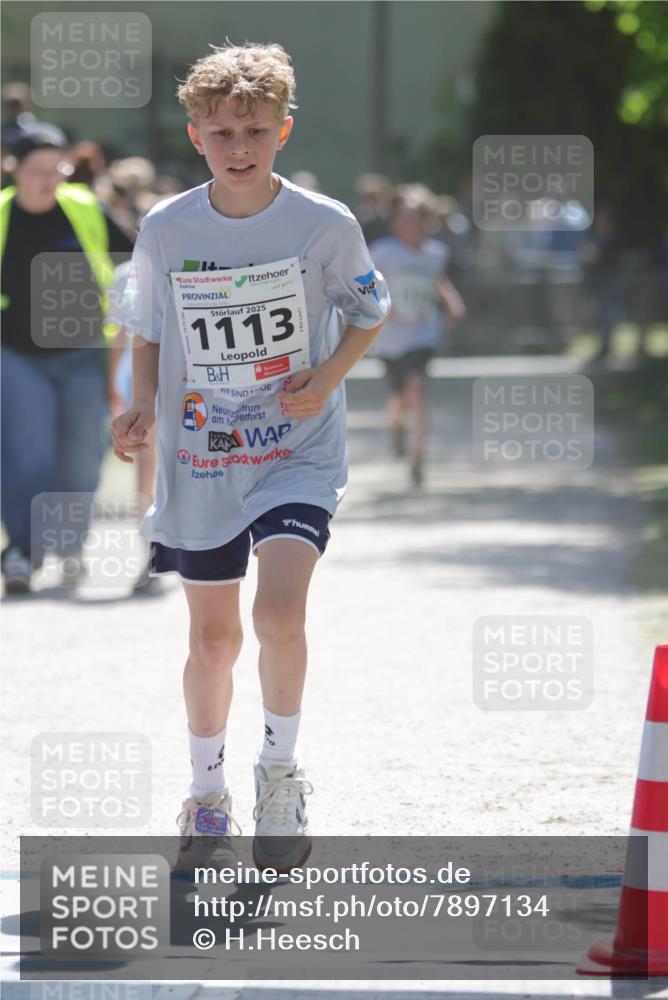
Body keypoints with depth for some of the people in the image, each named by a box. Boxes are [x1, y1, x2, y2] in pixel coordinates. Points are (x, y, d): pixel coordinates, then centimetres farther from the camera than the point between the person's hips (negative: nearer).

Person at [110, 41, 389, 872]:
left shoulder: (325, 225, -9)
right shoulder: (165, 231, -5)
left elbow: (369, 314, 6)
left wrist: (327, 377, -12)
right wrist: (144, 404, -8)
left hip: (299, 453, -2)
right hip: (199, 461, 2)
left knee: (279, 612, -22)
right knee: (212, 637, 11)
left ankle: (281, 773, 1)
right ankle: (207, 794, 32)